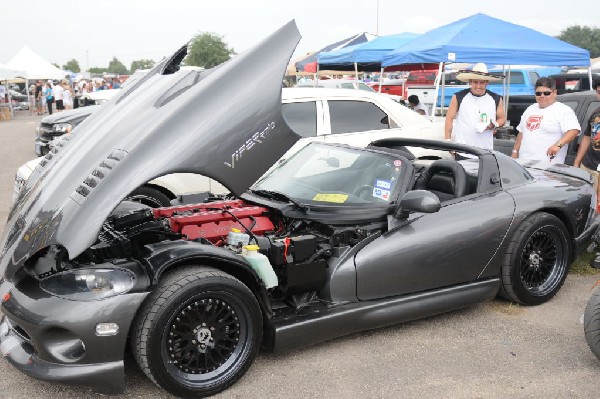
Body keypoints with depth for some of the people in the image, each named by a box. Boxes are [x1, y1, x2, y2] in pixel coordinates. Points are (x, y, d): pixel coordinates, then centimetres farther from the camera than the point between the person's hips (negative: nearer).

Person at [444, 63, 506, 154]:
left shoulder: (496, 99, 8)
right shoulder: (458, 97, 2)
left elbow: (502, 118, 17)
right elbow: (450, 118, 5)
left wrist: (493, 125, -6)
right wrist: (448, 141, 0)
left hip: (486, 150, 2)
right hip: (462, 149, -2)